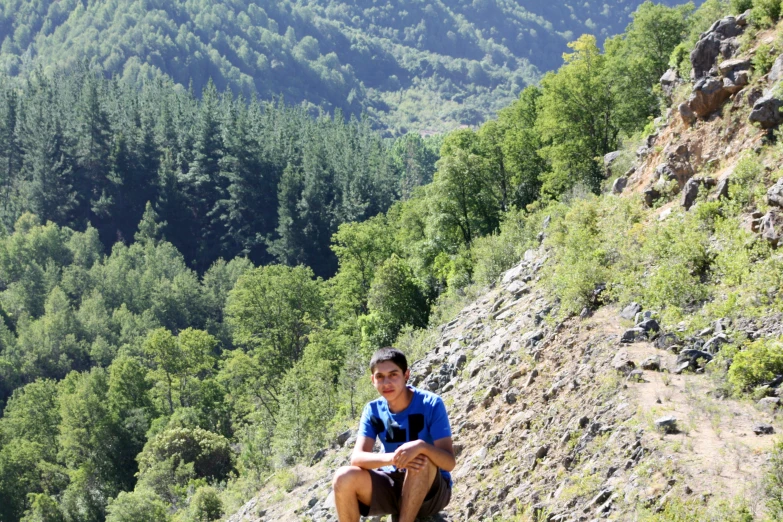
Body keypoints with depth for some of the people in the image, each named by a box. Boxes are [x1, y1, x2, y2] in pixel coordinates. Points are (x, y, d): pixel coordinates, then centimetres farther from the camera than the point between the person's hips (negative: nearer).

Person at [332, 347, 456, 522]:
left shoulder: (431, 404, -15)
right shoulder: (373, 410, -4)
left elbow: (449, 462, -21)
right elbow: (357, 458, -17)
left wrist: (421, 446, -43)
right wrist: (391, 458, -37)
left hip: (433, 491, -3)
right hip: (394, 485, 4)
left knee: (422, 459, -35)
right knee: (344, 477, -22)